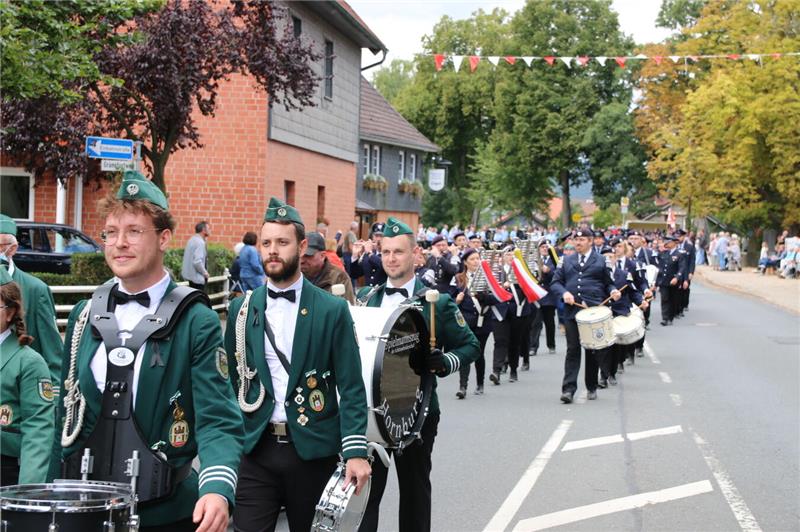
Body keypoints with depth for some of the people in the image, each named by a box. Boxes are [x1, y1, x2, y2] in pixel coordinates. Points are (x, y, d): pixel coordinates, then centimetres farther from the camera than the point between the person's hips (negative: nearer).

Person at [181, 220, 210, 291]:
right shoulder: (200, 242, -19)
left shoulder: (193, 240, 10)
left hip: (191, 275, 10)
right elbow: (197, 262, -26)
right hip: (197, 277, -10)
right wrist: (205, 272, -15)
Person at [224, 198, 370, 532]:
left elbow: (351, 388, -5)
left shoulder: (332, 310, -2)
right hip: (255, 450, 2)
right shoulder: (241, 309, 6)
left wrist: (356, 451, -13)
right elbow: (230, 381, 11)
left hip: (313, 450, -1)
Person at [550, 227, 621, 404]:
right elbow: (555, 283, 9)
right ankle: (568, 389, -7)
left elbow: (608, 283, 12)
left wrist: (613, 291, -10)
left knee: (593, 351, 6)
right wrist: (564, 293, -11)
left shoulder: (601, 261, 9)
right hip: (572, 310, 1)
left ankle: (592, 388, 20)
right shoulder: (566, 261, 13)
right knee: (573, 350, -4)